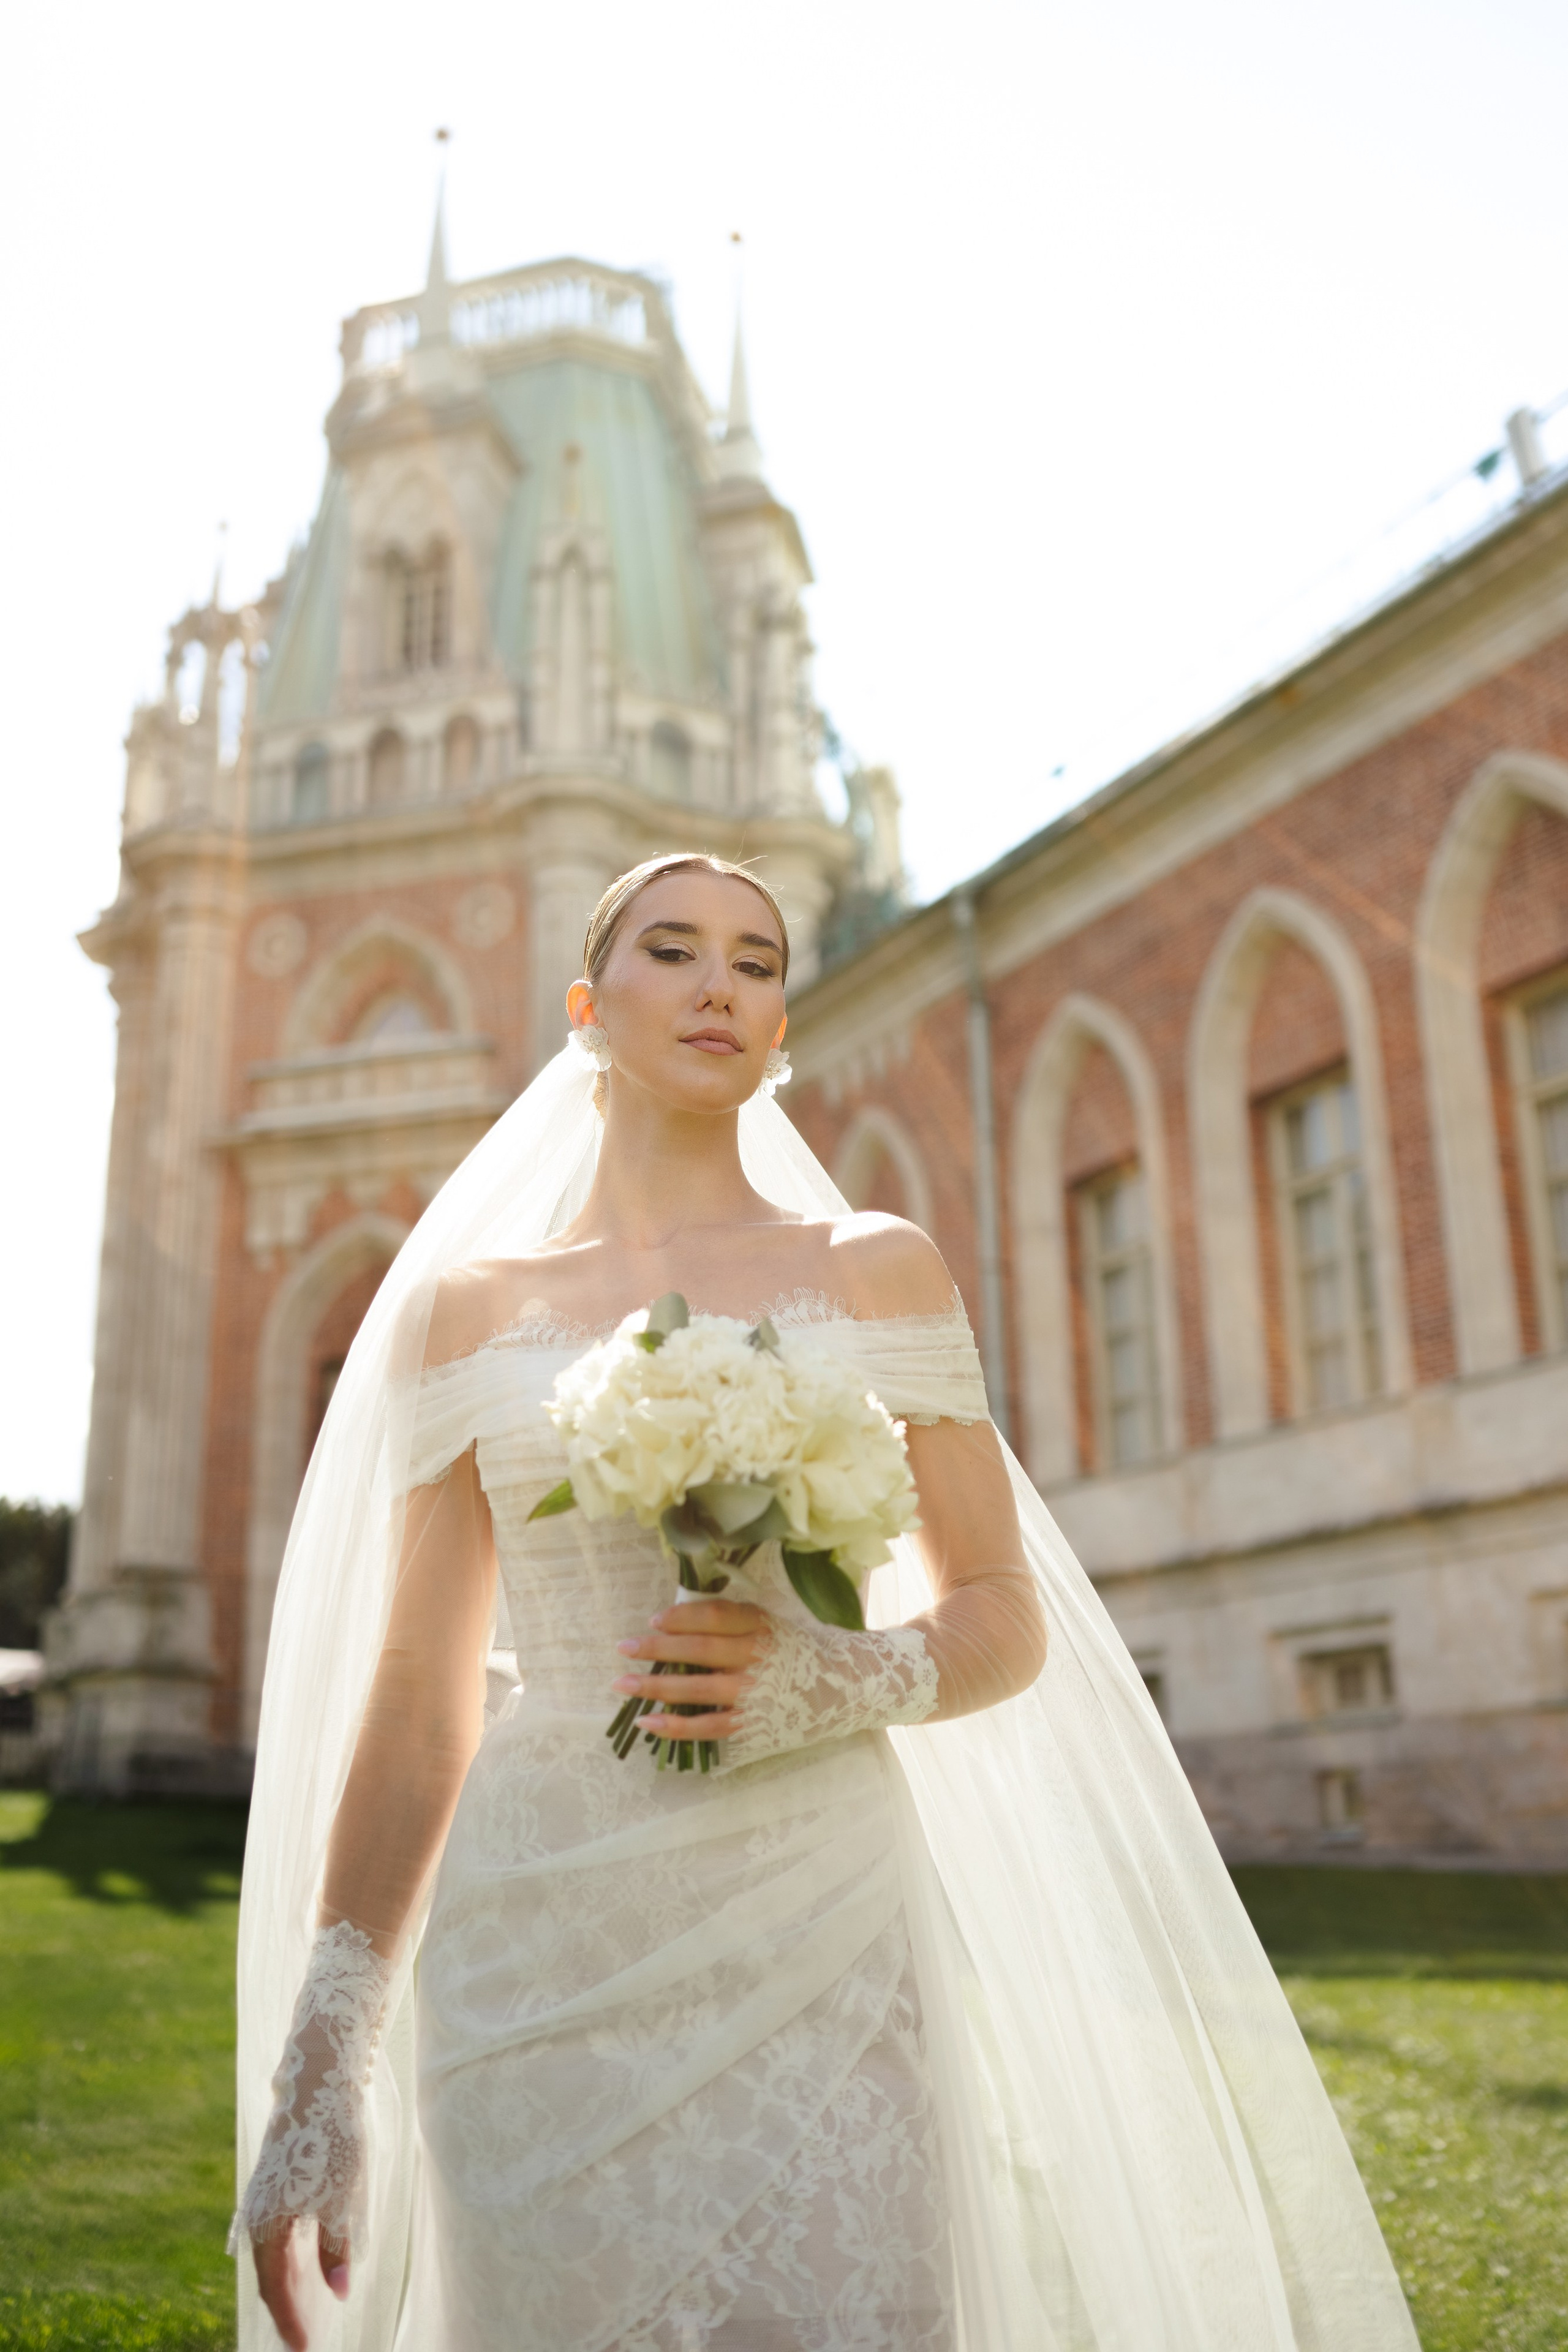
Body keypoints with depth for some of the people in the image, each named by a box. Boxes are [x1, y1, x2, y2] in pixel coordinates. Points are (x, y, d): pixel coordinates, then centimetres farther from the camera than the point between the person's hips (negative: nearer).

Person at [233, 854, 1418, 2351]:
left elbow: (1006, 1619, 6)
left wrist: (833, 1683, -16)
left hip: (813, 1938, 0)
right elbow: (415, 1698, 5)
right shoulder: (465, 1303, 6)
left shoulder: (874, 1271, 5)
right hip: (537, 1948, 1)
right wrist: (315, 2068, 0)